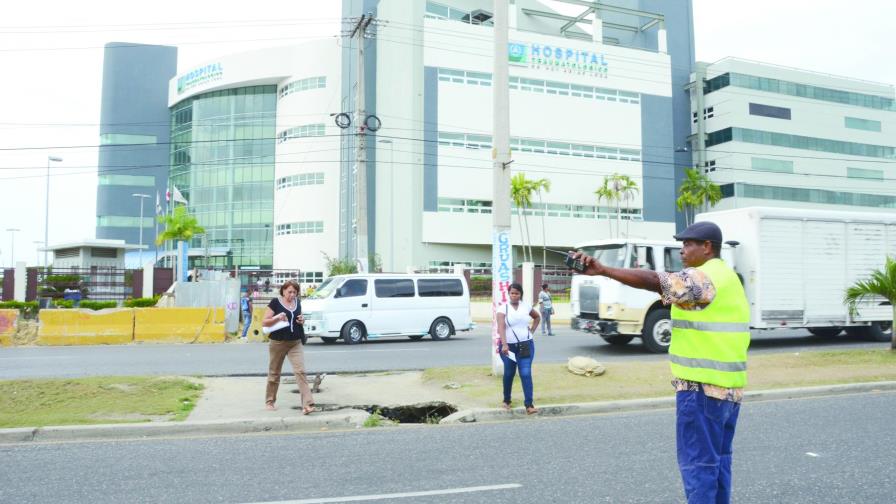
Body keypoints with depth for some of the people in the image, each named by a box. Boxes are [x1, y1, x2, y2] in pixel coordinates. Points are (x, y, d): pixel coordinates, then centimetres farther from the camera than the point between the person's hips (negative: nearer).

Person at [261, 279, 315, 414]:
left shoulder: (297, 303, 6)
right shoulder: (275, 302, -8)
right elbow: (264, 322, -8)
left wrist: (302, 320, -1)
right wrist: (277, 318, -25)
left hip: (296, 343, 3)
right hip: (278, 343, -3)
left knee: (300, 371, -9)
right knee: (274, 373, 12)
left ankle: (307, 404, -14)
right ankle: (270, 401, 30)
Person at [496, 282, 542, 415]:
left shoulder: (526, 306, 3)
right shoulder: (503, 308, -8)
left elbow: (537, 317, 24)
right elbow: (501, 327, -22)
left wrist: (532, 330, 9)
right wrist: (504, 344, -36)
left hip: (526, 345, 1)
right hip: (509, 346, -1)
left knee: (526, 373, -9)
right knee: (509, 373, 12)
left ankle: (529, 405, -11)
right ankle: (507, 400, 33)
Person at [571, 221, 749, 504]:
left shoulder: (702, 278, -15)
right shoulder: (728, 277, 17)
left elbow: (652, 281, -26)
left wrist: (602, 270, -30)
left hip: (702, 385, -10)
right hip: (730, 385, 10)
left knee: (697, 461, -2)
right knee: (718, 458, 17)